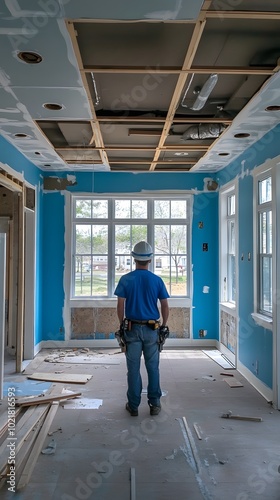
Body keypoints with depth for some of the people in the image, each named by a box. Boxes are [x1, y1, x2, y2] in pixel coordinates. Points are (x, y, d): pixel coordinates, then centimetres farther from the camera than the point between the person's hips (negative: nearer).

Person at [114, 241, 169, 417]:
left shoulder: (125, 279, -5)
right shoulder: (157, 280, -3)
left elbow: (120, 306, -5)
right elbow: (165, 307, 0)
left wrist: (122, 324, 9)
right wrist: (164, 325, 13)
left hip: (132, 328, 0)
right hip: (152, 329, 1)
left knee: (133, 368, 7)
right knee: (153, 368, 10)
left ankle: (133, 406, 16)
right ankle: (155, 404, 17)